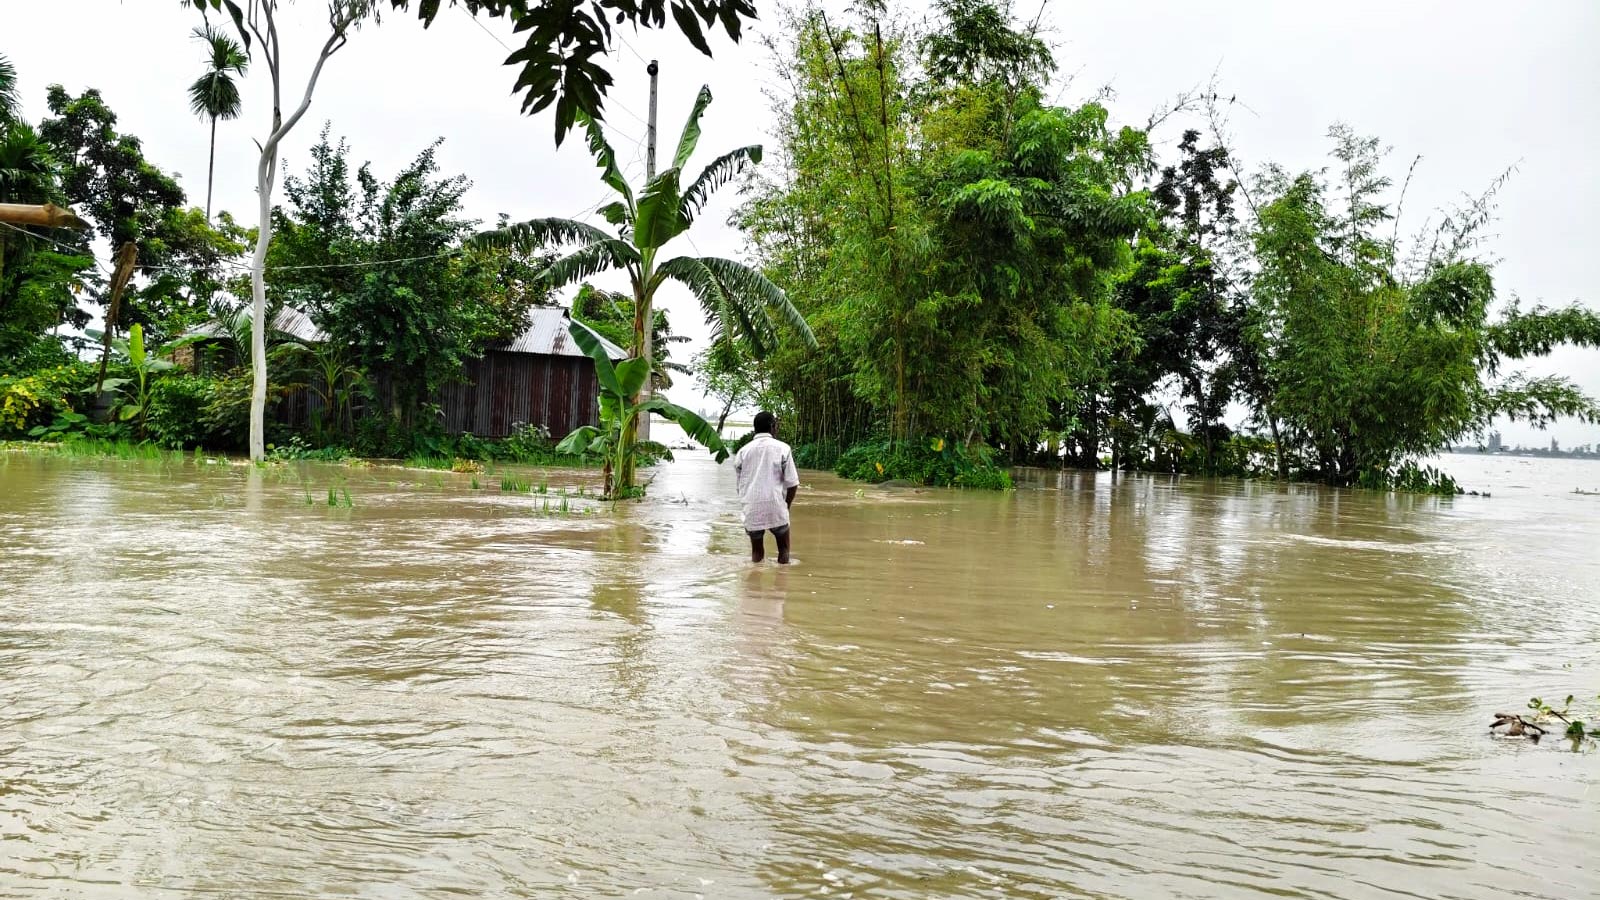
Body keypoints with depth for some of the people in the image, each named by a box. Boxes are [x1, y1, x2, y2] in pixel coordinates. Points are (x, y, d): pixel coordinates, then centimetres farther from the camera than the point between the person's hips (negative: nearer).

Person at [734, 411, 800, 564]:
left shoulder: (743, 451, 6)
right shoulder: (782, 448, -2)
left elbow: (739, 484, 9)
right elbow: (792, 483, -4)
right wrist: (786, 504, 11)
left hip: (751, 510, 3)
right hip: (776, 506, -2)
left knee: (756, 550, 13)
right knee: (783, 548, 12)